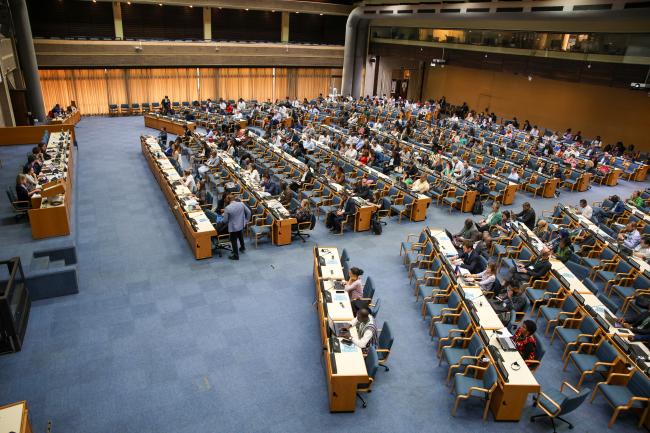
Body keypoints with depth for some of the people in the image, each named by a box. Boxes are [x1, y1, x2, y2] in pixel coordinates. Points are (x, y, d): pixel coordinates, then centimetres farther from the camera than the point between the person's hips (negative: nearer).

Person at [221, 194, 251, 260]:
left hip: (233, 227, -5)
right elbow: (248, 212, -2)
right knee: (240, 236, 33)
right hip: (241, 225, 5)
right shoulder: (241, 204, -12)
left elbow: (225, 220, -15)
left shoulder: (227, 208, -23)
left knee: (234, 241, 13)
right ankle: (242, 247, 54)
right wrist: (246, 220, 13)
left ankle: (236, 256, 24)